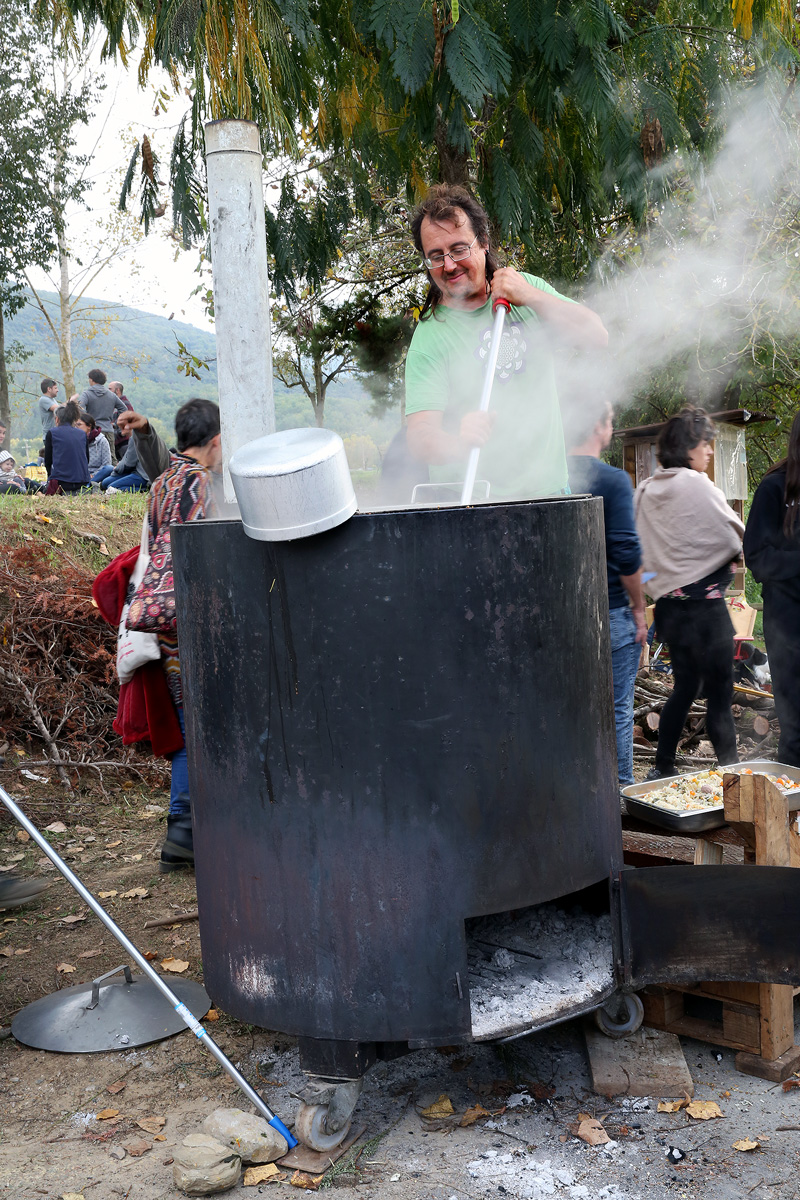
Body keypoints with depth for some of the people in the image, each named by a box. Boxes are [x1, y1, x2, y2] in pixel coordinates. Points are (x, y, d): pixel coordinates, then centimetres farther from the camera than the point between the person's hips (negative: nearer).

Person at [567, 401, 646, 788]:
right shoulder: (612, 480, -12)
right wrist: (639, 609, -5)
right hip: (610, 614, -5)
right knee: (617, 710, 5)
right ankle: (620, 790, 11)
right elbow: (627, 554, -17)